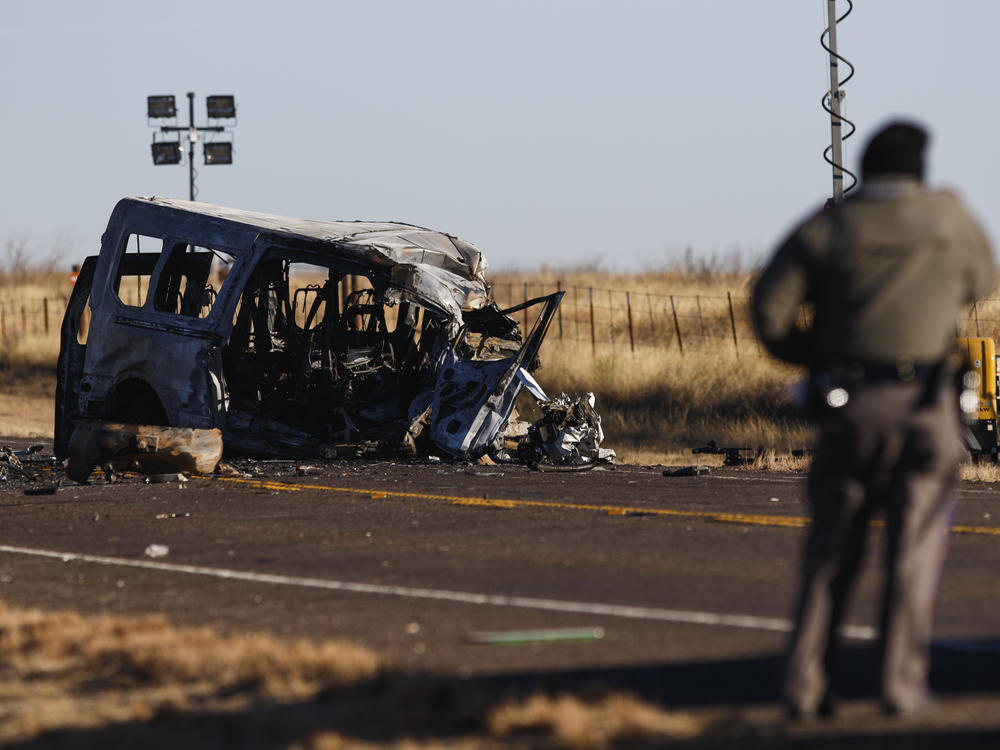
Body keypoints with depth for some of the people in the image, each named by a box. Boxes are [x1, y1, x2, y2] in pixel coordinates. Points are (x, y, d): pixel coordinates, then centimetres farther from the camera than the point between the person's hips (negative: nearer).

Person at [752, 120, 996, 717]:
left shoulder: (825, 230, 2)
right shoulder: (949, 216, 3)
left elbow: (770, 306, -5)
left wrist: (811, 354, 11)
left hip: (848, 403, 1)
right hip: (925, 400, -1)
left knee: (832, 551, 8)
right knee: (915, 548, 4)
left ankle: (806, 684, 2)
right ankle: (902, 683, -1)